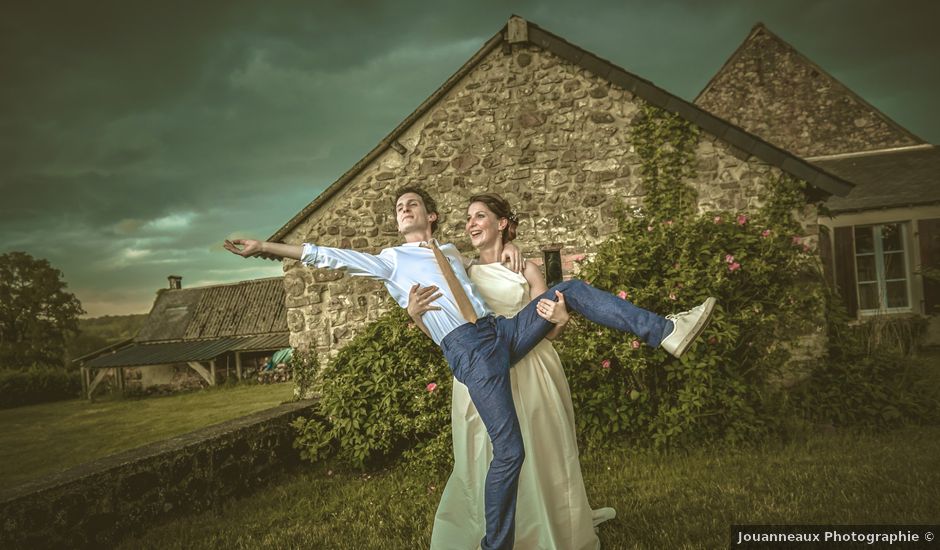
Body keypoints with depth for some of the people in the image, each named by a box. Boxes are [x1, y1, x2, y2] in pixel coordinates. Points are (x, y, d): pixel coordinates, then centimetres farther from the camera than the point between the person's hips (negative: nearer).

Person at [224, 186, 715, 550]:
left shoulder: (451, 251, 28)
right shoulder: (391, 261, 12)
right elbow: (329, 256, 4)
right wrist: (263, 247, -2)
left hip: (504, 331, 6)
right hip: (468, 350, -5)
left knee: (572, 289, -1)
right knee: (509, 451, -15)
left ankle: (666, 331, 0)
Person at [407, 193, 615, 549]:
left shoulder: (527, 270, 1)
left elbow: (545, 332, 3)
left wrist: (560, 319, -19)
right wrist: (415, 313, -15)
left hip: (529, 374, -1)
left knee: (539, 455, 8)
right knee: (493, 460, 4)